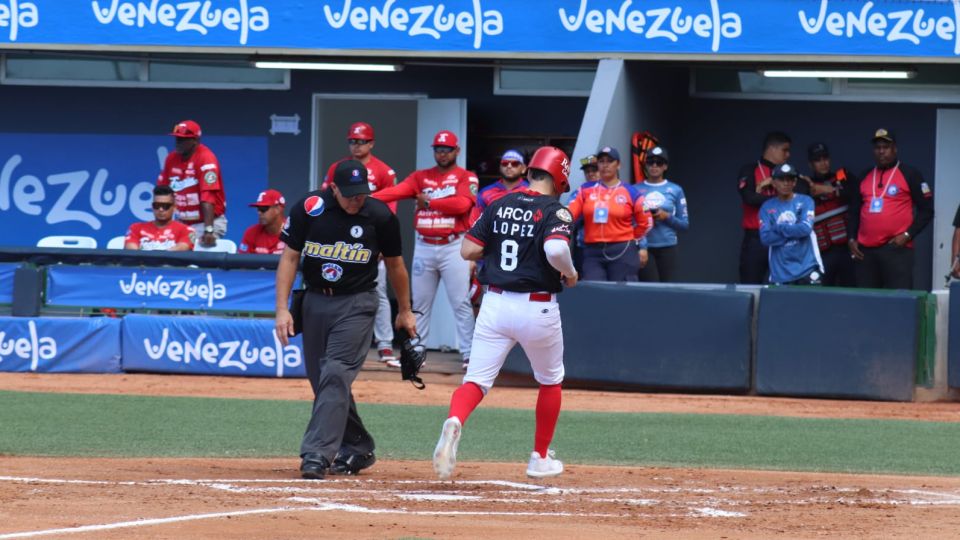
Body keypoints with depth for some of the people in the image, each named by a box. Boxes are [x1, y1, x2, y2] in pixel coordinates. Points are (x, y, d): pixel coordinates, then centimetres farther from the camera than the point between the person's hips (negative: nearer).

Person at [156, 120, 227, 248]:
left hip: (208, 221, -6)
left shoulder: (206, 158, -16)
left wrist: (208, 230, -34)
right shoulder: (172, 158, 4)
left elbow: (208, 197, -26)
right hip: (182, 223, 6)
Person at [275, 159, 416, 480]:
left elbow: (394, 264, 6)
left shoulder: (380, 217, -9)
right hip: (315, 301, 3)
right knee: (321, 380, 9)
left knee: (336, 375, -17)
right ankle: (357, 449, 25)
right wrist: (282, 308, -10)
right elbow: (289, 258, -2)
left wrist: (405, 311, 16)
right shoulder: (309, 209, -9)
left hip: (356, 305, -3)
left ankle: (317, 454, -23)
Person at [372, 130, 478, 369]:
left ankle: (469, 355, -1)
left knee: (461, 303, -4)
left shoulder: (466, 178, 0)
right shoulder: (420, 177, 10)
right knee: (419, 304, 8)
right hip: (424, 247, 4)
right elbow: (396, 191, -5)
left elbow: (463, 204, -18)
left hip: (453, 247, -4)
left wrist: (428, 202, -10)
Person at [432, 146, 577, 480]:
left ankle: (454, 422, -34)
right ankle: (540, 458, 26)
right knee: (550, 380, 21)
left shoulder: (499, 205, 7)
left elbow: (468, 250, 5)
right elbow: (556, 249, -26)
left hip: (495, 303, 3)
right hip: (537, 309, -3)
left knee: (477, 380, -1)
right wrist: (569, 272, -6)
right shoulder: (555, 211, -8)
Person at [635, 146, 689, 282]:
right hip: (644, 247, -1)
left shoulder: (675, 190, 8)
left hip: (667, 247, 1)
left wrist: (667, 217, -9)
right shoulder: (636, 190, 7)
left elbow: (685, 224, 8)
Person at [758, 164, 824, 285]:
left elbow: (805, 228, -13)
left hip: (806, 267, -2)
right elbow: (766, 238, -6)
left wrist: (778, 228, -6)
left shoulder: (805, 201, 2)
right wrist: (794, 231, -9)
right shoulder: (767, 208, 6)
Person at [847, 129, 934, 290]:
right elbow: (854, 211, 23)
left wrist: (908, 235, -9)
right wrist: (851, 238, 10)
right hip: (865, 251, 5)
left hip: (896, 248, -5)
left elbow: (927, 210, 1)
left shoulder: (909, 175, 2)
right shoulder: (864, 178, 17)